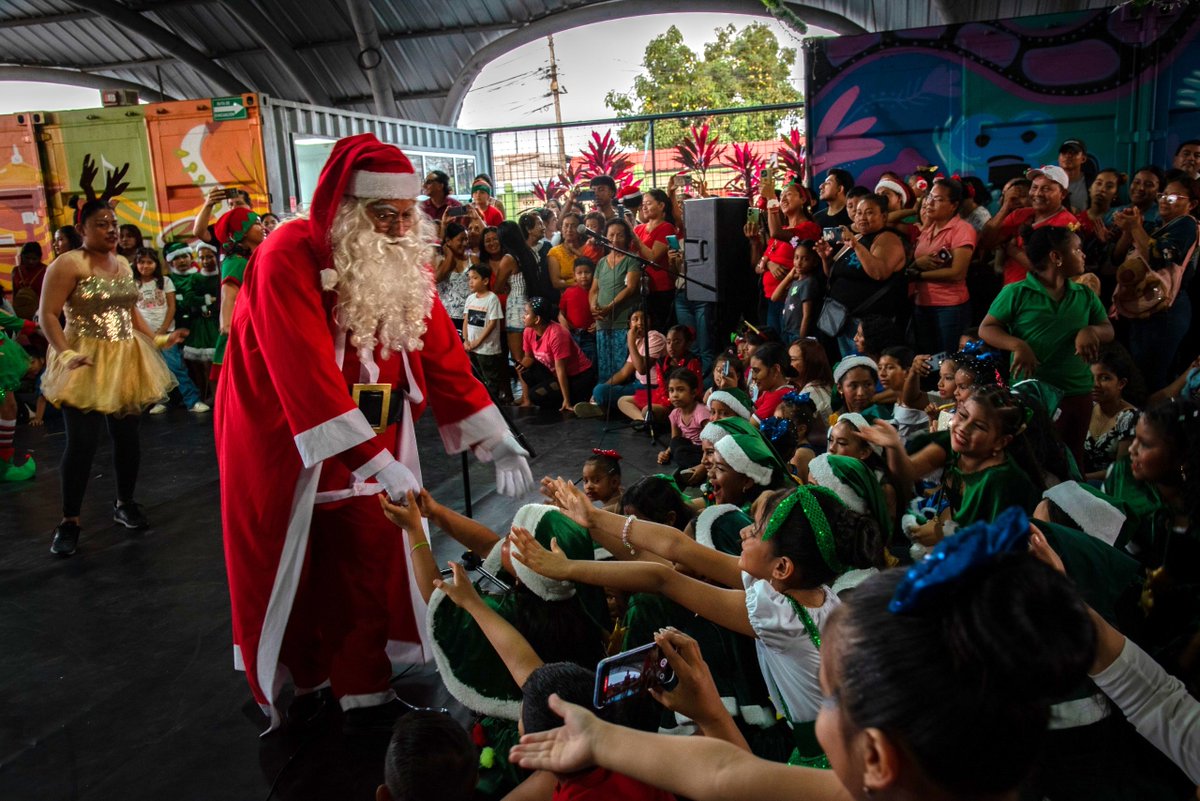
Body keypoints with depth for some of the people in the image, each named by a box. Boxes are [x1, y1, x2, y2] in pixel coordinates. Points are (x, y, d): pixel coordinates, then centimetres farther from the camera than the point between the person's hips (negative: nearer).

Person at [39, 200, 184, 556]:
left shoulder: (123, 265, 12)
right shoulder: (68, 264, -9)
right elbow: (47, 315, -14)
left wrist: (158, 340, 11)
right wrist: (66, 354, -26)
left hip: (126, 359, 6)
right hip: (87, 364, -6)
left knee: (127, 436, 10)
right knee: (82, 442, -6)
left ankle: (125, 503, 27)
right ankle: (70, 521, 6)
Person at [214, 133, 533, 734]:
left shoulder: (404, 264, -3)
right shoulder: (290, 259, -23)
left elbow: (443, 357, -2)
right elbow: (308, 376, -33)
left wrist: (497, 441, -9)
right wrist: (379, 464, -39)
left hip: (371, 452, 5)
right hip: (285, 450, -4)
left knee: (371, 573, 8)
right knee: (292, 577, 13)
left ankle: (365, 695, 25)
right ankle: (300, 686, 36)